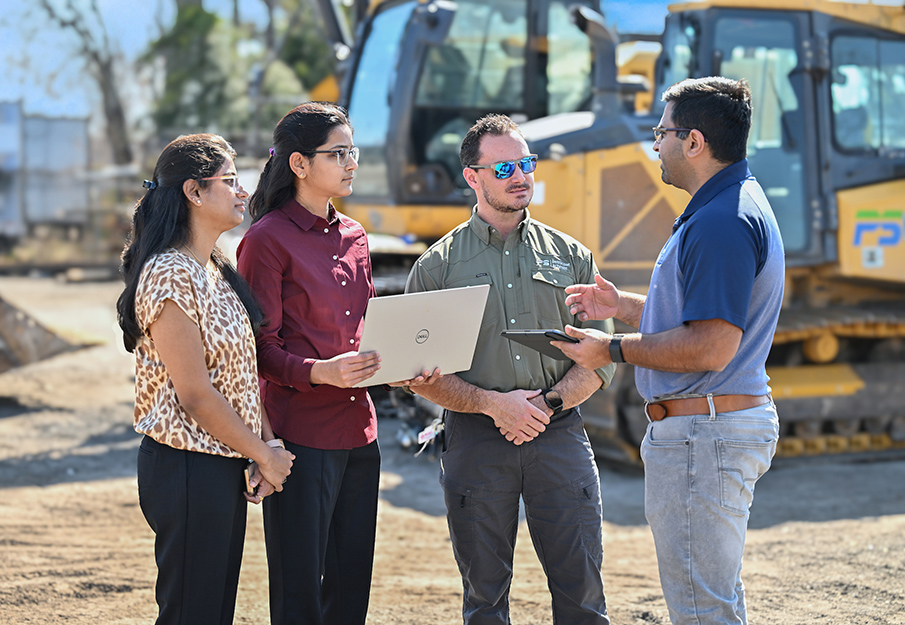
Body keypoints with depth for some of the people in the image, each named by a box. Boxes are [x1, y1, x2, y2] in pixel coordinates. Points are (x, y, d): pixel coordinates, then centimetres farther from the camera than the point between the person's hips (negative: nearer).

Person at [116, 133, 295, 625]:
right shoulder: (169, 276, -17)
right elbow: (194, 394, -19)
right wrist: (264, 454, -10)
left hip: (226, 466, 9)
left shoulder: (217, 273, 13)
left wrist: (267, 446, 1)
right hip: (188, 468, -9)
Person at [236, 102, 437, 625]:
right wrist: (319, 372, -27)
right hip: (300, 436, -7)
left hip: (359, 431, 7)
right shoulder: (269, 239, -8)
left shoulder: (354, 238, 15)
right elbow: (260, 347, -10)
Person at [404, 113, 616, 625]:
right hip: (476, 442, -1)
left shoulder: (571, 256, 11)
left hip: (560, 434, 1)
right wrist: (492, 403, -12)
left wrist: (549, 401, -9)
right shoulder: (439, 265, 6)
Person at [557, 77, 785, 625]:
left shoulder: (722, 223, -21)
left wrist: (616, 350, -16)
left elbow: (710, 347, -27)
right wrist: (623, 306, 21)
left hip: (703, 433, -12)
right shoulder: (734, 206, 15)